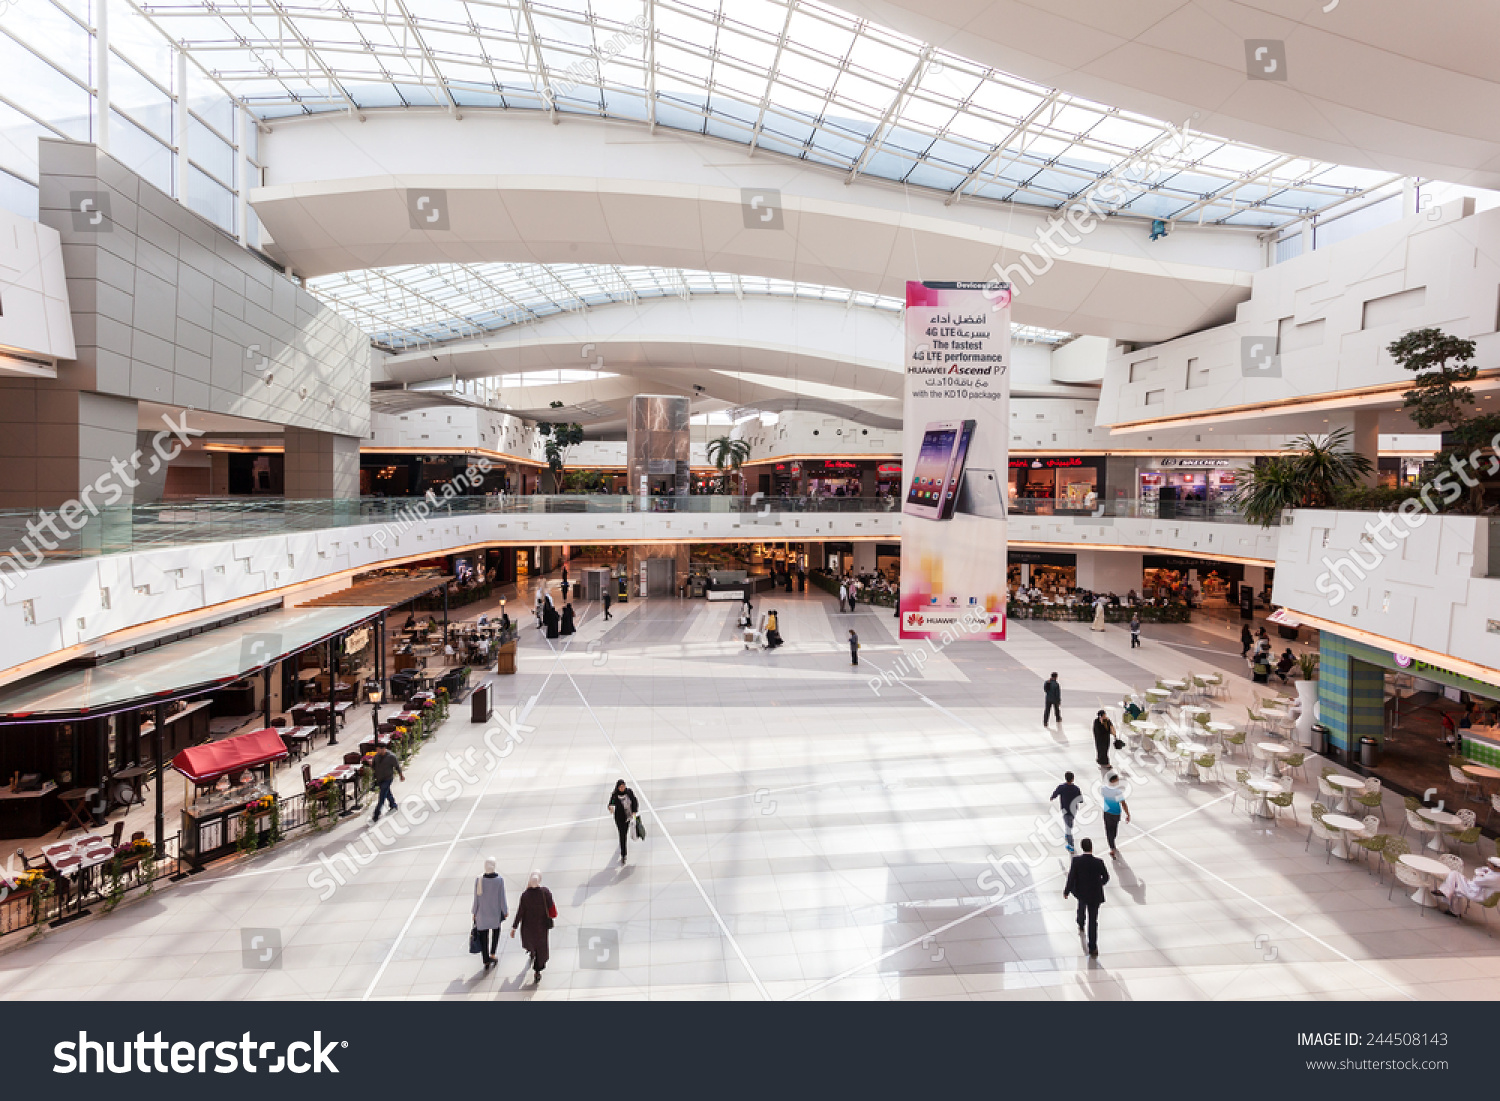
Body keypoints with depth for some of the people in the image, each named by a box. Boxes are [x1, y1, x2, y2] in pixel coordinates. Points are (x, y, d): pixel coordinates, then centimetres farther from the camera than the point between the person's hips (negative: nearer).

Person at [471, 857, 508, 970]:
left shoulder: (478, 880, -20)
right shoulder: (499, 880, -22)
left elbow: (476, 899, -11)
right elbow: (502, 899, -14)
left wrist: (474, 912, 6)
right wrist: (505, 911, 2)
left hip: (482, 913, 0)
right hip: (496, 912, 0)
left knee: (483, 937, 17)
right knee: (496, 930, 30)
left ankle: (486, 962, 24)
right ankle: (492, 954, 25)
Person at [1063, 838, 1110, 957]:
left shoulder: (1076, 861, -22)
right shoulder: (1098, 862, -23)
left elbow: (1071, 878, -18)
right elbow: (1106, 877, -7)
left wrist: (1066, 891, -2)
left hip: (1080, 891, 2)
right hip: (1094, 894, -2)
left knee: (1081, 906, 35)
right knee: (1093, 920, 8)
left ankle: (1081, 925, 61)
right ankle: (1092, 947, 13)